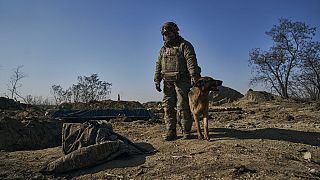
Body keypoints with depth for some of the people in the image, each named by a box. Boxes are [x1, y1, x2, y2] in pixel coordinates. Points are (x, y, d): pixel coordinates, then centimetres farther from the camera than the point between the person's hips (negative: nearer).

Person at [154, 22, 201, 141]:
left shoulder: (185, 45, 4)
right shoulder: (163, 49, 21)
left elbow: (191, 60, -10)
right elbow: (158, 65, 17)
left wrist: (194, 75, -24)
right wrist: (157, 80, 6)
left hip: (182, 81, -5)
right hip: (168, 82, 5)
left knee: (183, 107, -5)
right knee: (168, 106, 0)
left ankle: (186, 131, 8)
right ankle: (171, 132, 6)